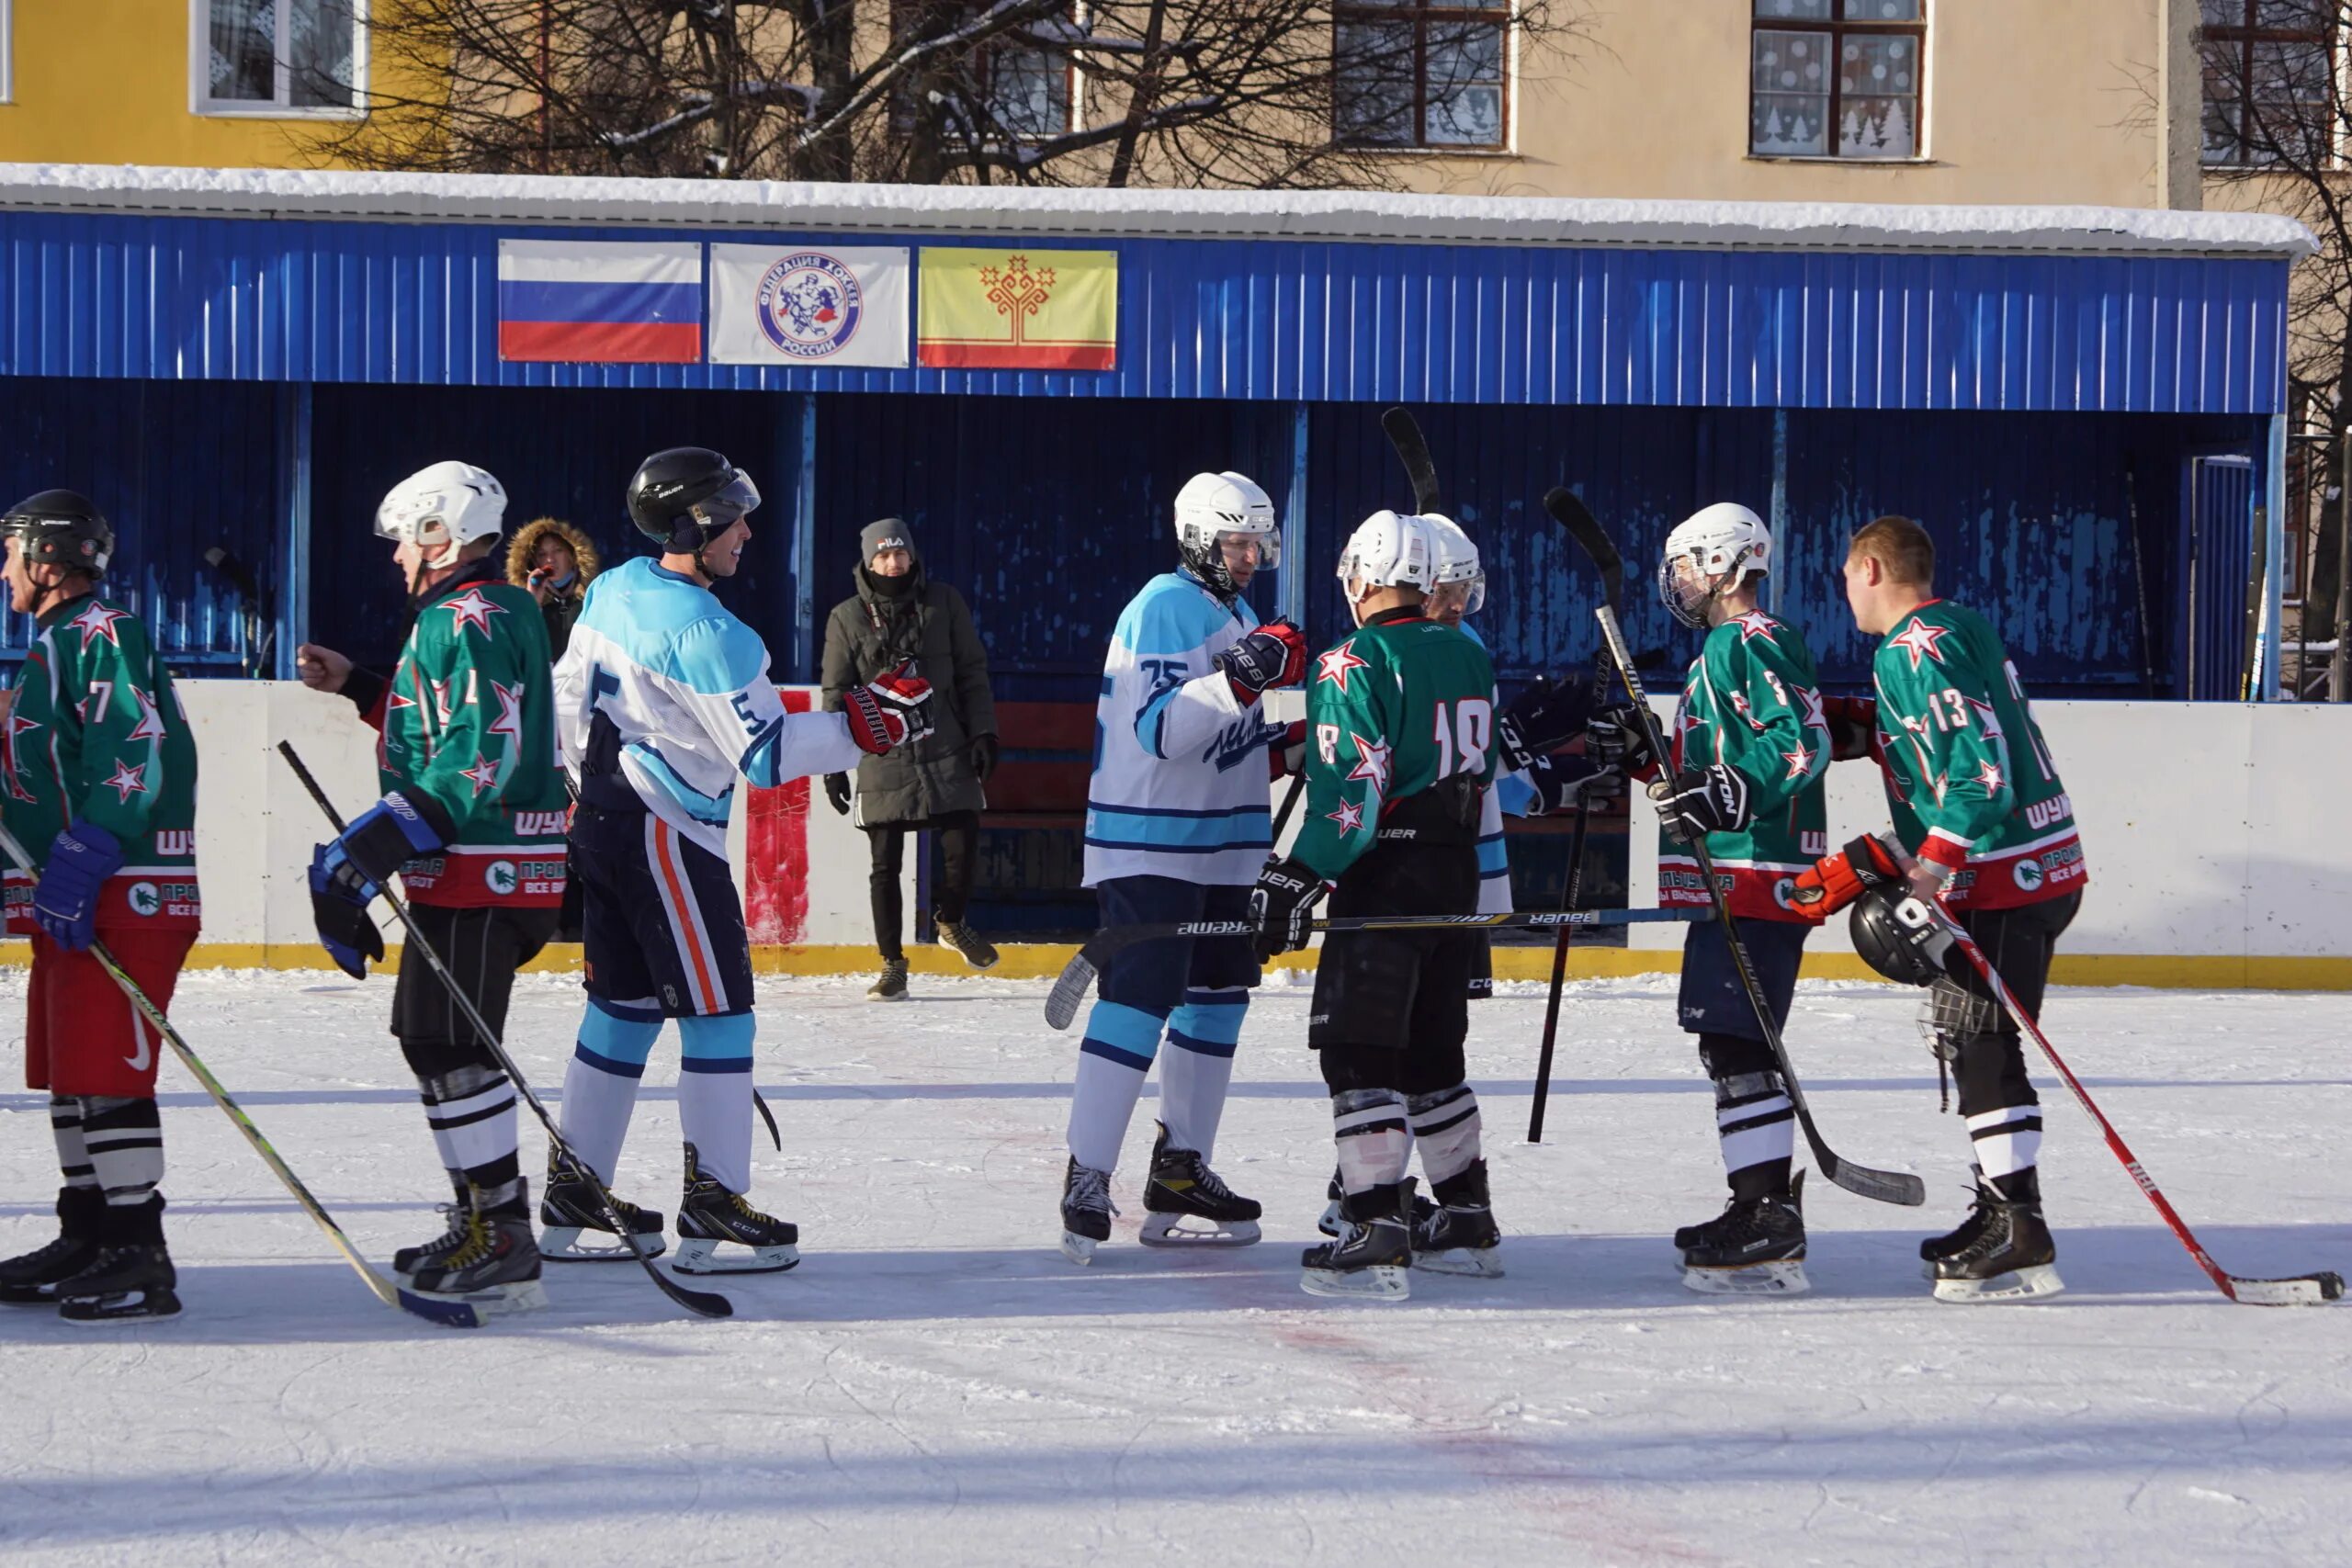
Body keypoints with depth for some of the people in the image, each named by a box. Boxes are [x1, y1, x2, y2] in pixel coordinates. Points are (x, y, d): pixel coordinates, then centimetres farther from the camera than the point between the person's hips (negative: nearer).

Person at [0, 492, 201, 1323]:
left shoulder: (103, 635, -12)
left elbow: (138, 752, -22)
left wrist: (82, 857, -26)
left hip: (122, 893, -11)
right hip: (70, 900, 11)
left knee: (106, 1075, -11)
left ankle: (139, 1257, -10)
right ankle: (88, 1238, 22)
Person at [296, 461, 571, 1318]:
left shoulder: (469, 621, -16)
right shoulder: (496, 612, 17)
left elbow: (477, 759, -25)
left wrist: (375, 845, -27)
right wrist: (359, 686, 26)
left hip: (480, 878, -11)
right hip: (477, 871, 11)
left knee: (451, 1052, -11)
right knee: (434, 1044, 18)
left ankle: (503, 1246, -12)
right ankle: (481, 1224, 25)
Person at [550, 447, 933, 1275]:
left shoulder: (616, 588, 6)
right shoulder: (705, 633, -21)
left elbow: (570, 696, 16)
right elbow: (767, 754, -19)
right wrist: (866, 724, -14)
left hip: (604, 824, 9)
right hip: (668, 838, -9)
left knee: (624, 1004, 15)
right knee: (717, 1012, -3)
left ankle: (573, 1199, 18)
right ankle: (713, 1214, -2)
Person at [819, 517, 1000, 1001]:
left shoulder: (944, 605, 4)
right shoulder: (848, 618, 1)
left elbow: (972, 674, 8)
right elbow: (836, 694, 4)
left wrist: (982, 732, 0)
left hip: (947, 753, 1)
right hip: (883, 759, -1)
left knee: (963, 844, -6)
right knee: (885, 865, 0)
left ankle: (950, 921, 24)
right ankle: (892, 965, 11)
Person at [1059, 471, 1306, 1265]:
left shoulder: (1238, 617, 16)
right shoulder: (1163, 608, -14)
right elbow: (1160, 730, -24)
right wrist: (1239, 683, -34)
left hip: (1220, 848, 10)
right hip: (1148, 847, -10)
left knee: (1216, 997, 13)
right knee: (1138, 1000, -16)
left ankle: (1180, 1171, 23)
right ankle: (1087, 1180, -18)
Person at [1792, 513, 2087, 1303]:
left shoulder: (1915, 651, -14)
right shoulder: (1958, 633, 18)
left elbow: (1980, 773, -23)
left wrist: (1921, 879, -25)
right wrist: (1870, 864, 19)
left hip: (2005, 880, -10)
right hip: (2042, 868, 10)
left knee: (1980, 1045, -10)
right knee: (1961, 1038, 17)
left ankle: (2021, 1240, -12)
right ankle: (1999, 1214, 23)